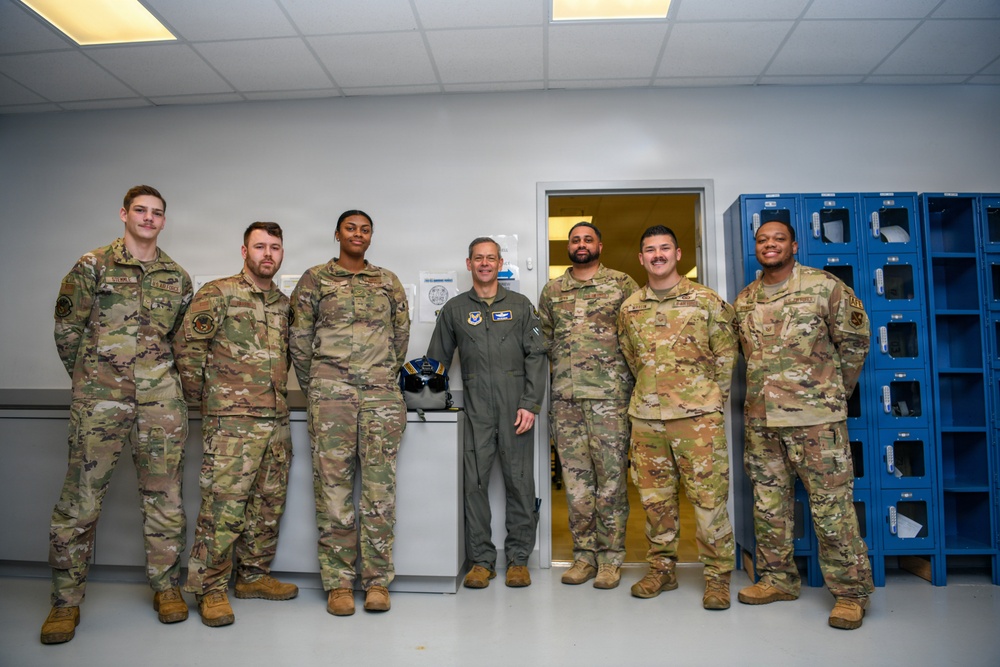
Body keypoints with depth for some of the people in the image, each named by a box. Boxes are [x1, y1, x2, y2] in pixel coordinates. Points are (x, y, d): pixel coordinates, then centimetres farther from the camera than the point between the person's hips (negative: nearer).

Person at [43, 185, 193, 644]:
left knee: (164, 495, 6)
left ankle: (166, 586, 19)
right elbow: (66, 329, 6)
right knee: (81, 498, 1)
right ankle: (66, 601, 15)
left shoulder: (177, 278, 13)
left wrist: (161, 376, 14)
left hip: (161, 399, 2)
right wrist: (90, 377, 8)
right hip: (99, 399, -2)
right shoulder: (93, 266, 4)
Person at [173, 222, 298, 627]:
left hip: (276, 419, 7)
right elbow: (187, 346, -6)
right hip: (232, 420, -6)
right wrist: (200, 396, -2)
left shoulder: (284, 303, 15)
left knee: (269, 503, 12)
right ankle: (210, 589, 9)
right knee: (223, 505, -5)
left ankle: (253, 576, 26)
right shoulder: (218, 294, -3)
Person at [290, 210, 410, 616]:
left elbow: (401, 335, 17)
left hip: (382, 396, 2)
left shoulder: (388, 281, 14)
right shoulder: (315, 279, 9)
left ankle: (377, 581, 10)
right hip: (331, 396, -1)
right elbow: (299, 338, 9)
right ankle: (338, 582, 10)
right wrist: (314, 388, 10)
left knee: (380, 488, 1)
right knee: (333, 486, -1)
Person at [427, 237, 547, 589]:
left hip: (516, 409, 0)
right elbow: (437, 361, 15)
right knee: (474, 482, 1)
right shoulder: (454, 309, 12)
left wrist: (531, 404, -7)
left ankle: (518, 559, 16)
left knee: (520, 482, 2)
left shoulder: (521, 306, 10)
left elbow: (535, 356, 3)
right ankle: (481, 560, 14)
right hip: (476, 411, 1)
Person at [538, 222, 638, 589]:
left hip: (610, 394, -3)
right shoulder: (551, 291, 14)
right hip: (565, 396, 3)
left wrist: (633, 381, -1)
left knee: (611, 475, 1)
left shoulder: (622, 284, 5)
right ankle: (584, 554, 18)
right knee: (575, 477, 7)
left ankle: (611, 557, 12)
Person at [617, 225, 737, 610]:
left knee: (709, 495, 0)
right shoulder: (630, 308, 8)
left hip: (698, 416, -3)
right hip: (646, 416, 4)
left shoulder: (706, 300, -1)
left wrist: (709, 398, 5)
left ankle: (718, 575, 15)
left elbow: (726, 355, 4)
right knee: (655, 496, 11)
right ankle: (662, 568, 26)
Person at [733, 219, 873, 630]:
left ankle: (851, 591, 14)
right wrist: (769, 390, 16)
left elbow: (854, 341, 4)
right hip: (760, 417, 5)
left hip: (816, 416, -5)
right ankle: (778, 579, 26)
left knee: (832, 506, -1)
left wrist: (836, 391, 9)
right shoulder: (744, 300, 11)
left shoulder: (824, 287, -3)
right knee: (769, 503, 12)